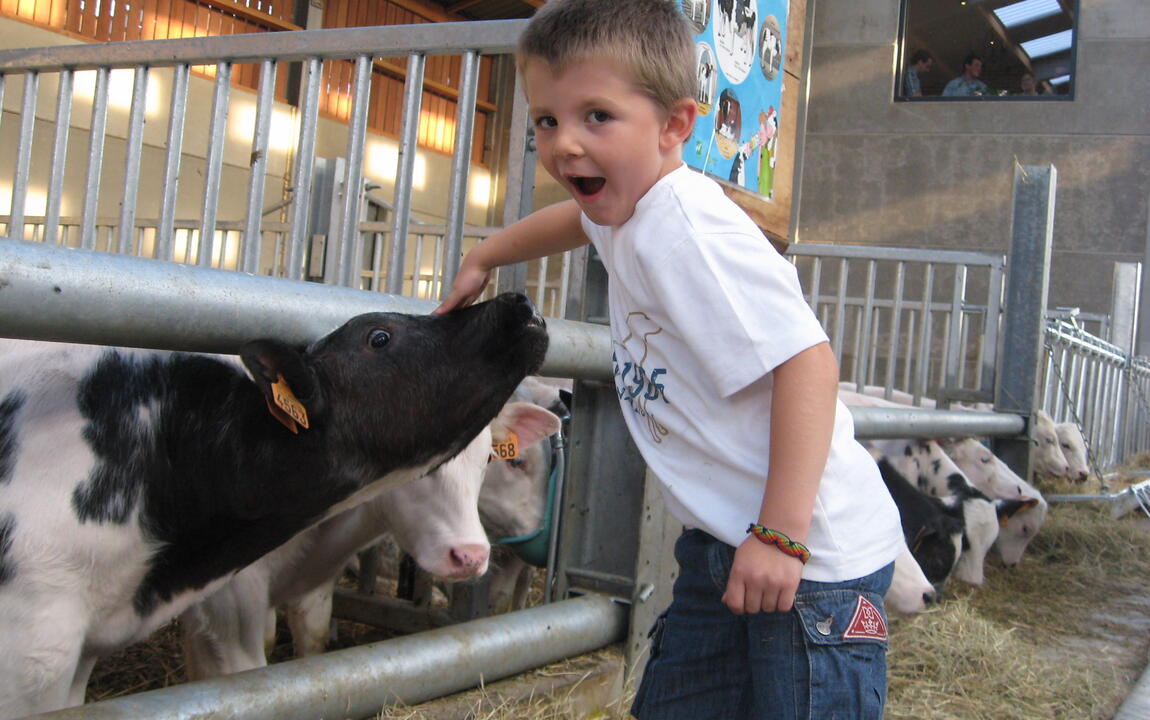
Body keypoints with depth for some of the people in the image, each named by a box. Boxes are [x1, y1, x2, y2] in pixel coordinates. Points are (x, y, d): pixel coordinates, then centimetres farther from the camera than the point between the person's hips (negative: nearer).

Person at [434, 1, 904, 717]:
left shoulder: (688, 228, -23)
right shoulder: (628, 209, 8)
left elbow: (806, 360, -29)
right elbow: (575, 217, 34)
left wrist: (781, 534, -30)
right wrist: (483, 258, 38)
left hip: (813, 553, -10)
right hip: (722, 537, 10)